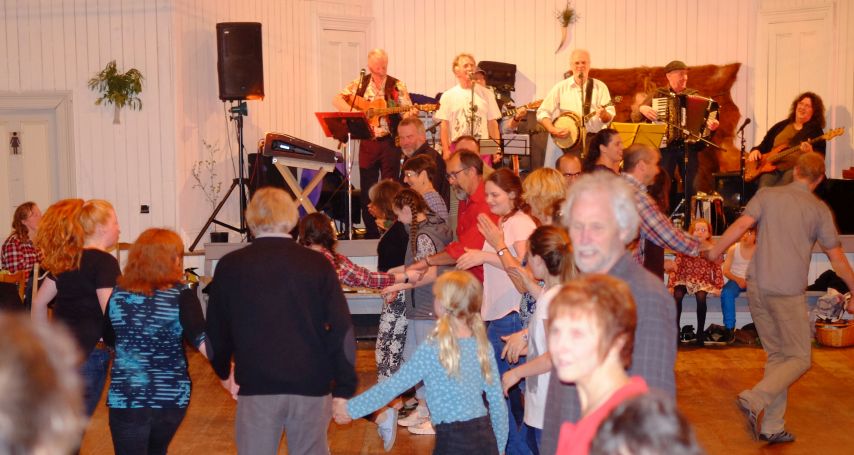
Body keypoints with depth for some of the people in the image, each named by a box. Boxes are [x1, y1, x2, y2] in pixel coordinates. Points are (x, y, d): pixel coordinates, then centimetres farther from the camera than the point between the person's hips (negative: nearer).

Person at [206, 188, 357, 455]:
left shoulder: (230, 266, -1)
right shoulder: (317, 265, -3)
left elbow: (217, 329, 9)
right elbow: (341, 330, -6)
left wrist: (223, 370, 27)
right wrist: (344, 388, 0)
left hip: (256, 386, 0)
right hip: (312, 385, 0)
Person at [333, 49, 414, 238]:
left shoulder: (397, 86, 1)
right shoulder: (359, 84, 5)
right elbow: (337, 100, 1)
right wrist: (353, 112, -14)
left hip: (390, 142, -2)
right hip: (367, 142, 2)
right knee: (367, 187, 6)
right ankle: (370, 230, 16)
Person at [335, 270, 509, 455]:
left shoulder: (432, 349, -13)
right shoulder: (483, 345, 2)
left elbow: (392, 386, -7)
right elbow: (498, 402, 6)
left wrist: (351, 408, 5)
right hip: (485, 438, 5)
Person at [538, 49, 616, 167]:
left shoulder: (600, 87, 6)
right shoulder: (560, 88, 4)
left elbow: (610, 117, 0)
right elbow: (542, 112, 2)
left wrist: (604, 115, -23)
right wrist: (553, 130, -14)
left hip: (594, 139, 0)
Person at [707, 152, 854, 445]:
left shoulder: (768, 195, 5)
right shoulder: (819, 209, 0)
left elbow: (740, 226, -8)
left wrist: (714, 253, 2)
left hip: (757, 286, 4)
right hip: (789, 292, -4)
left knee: (776, 355, 16)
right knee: (799, 359, 8)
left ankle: (772, 427, 14)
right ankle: (755, 400, -14)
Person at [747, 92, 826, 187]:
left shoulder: (815, 130, 10)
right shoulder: (781, 126, 22)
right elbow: (764, 146, 25)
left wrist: (810, 153, -22)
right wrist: (756, 151, 4)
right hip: (772, 168, 3)